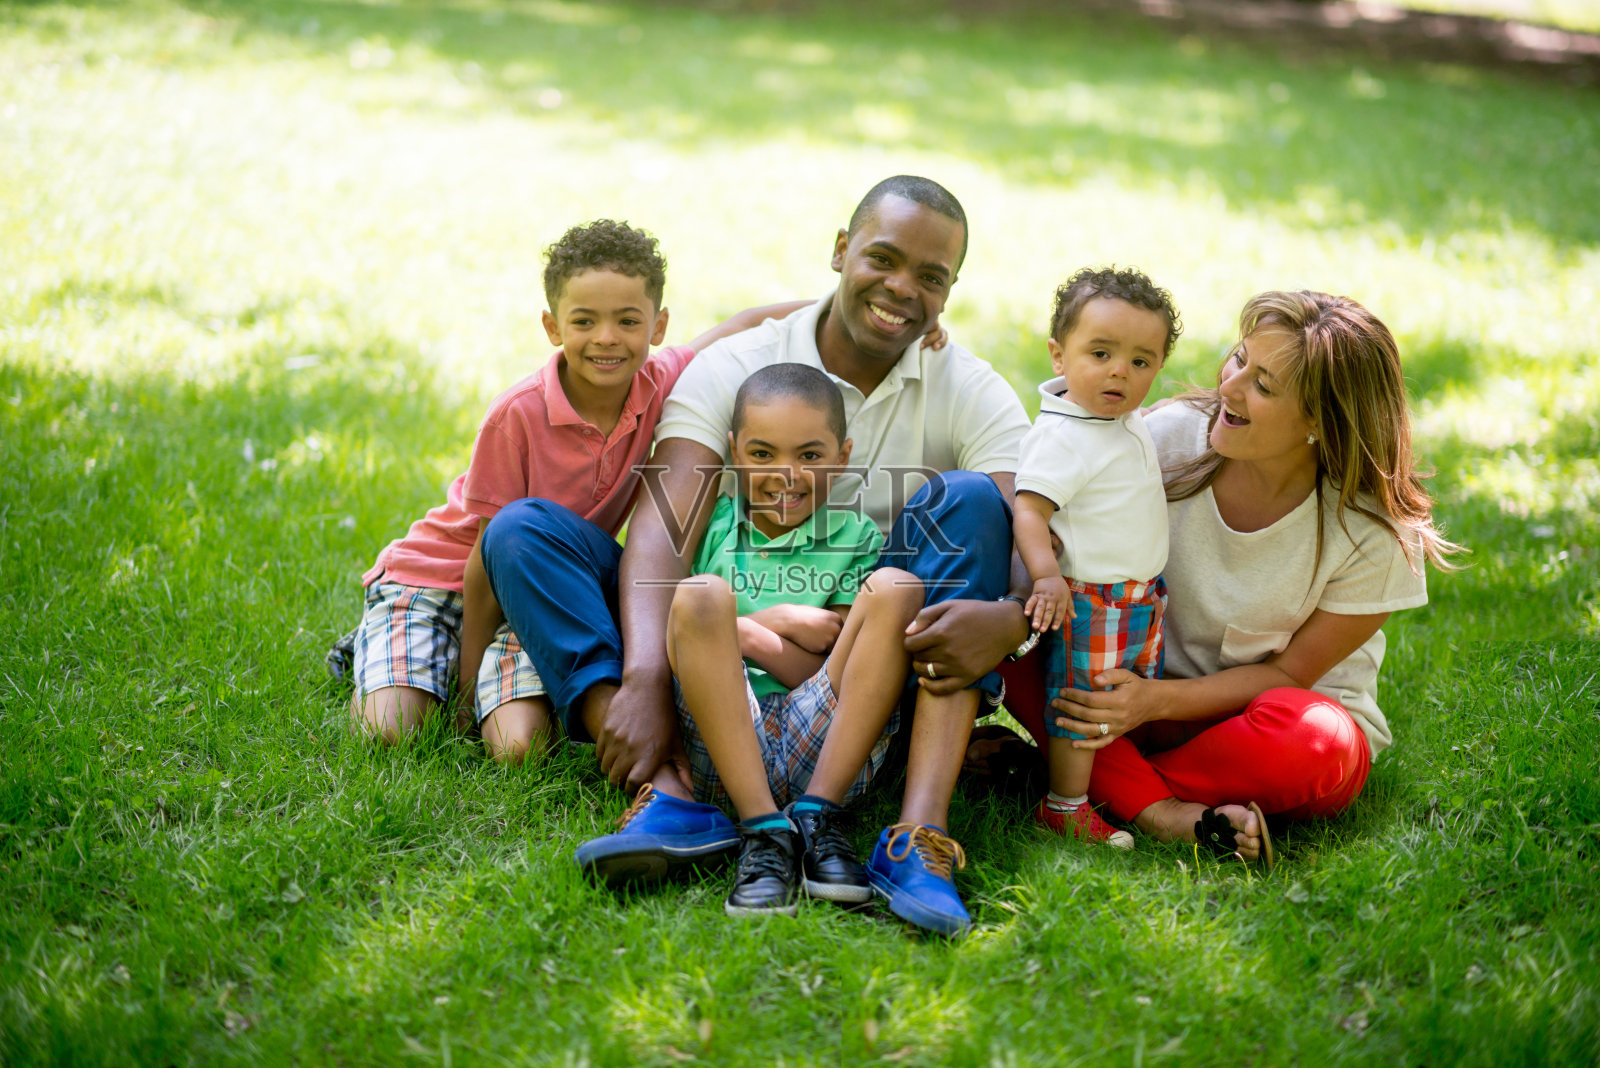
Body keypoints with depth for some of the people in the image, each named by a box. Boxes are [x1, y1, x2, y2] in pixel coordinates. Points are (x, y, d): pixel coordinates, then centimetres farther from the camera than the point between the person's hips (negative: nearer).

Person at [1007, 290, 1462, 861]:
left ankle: (1115, 779, -18)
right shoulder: (1172, 436, -13)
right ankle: (1160, 811, -32)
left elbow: (1287, 674, -13)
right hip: (1154, 692, 3)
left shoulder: (1376, 534, -19)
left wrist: (1156, 701, -27)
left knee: (1313, 740, -39)